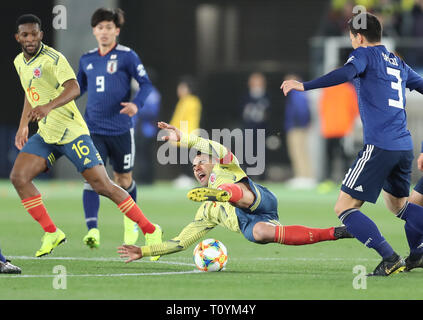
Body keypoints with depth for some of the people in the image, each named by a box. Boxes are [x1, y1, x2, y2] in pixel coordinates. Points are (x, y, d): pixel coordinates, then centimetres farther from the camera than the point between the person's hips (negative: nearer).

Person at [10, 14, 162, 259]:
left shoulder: (53, 58, -15)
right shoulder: (20, 62, 10)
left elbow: (73, 88, -29)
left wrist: (49, 106, -44)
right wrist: (23, 126, 25)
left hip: (71, 132, -7)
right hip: (45, 135, 7)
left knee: (102, 185, -11)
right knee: (18, 176, -10)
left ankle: (151, 231, 0)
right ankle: (52, 234, 0)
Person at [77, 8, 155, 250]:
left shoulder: (127, 56, -5)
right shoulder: (87, 60, 8)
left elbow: (146, 84, -6)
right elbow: (79, 87, 22)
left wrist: (136, 104, -24)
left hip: (121, 130, -2)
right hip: (93, 129, 2)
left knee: (123, 179, 11)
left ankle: (131, 221, 38)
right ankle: (93, 230, -22)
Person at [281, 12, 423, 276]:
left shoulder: (365, 54, -1)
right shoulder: (399, 63, 20)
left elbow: (346, 74, -22)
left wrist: (305, 86, -29)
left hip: (380, 145, -8)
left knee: (345, 207, -5)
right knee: (397, 204, 27)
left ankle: (390, 259, -16)